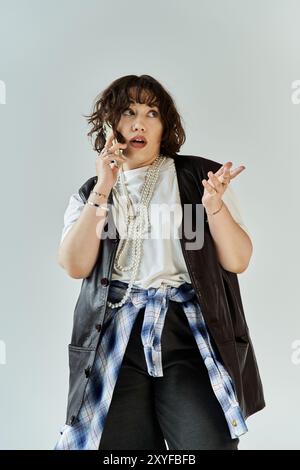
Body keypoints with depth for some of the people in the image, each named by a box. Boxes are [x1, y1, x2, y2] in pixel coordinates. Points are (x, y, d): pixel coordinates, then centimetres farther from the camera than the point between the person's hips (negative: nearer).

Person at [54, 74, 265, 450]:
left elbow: (237, 261, 2)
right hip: (115, 336, 1)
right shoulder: (90, 193, 13)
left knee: (208, 439, -12)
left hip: (193, 332, -1)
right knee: (117, 444, -1)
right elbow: (75, 265, -3)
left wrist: (214, 204, -14)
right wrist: (102, 191, -9)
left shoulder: (200, 176, 8)